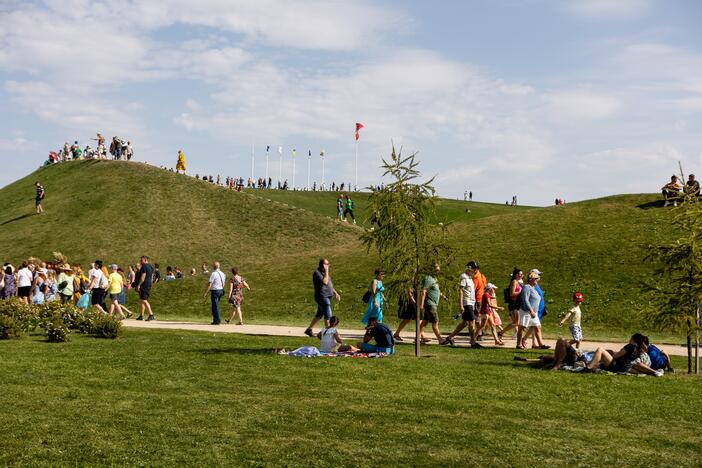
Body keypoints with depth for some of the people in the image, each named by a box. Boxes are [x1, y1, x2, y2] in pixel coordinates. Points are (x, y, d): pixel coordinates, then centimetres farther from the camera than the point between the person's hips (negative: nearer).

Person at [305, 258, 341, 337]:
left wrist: (335, 293, 16)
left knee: (319, 314, 15)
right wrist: (326, 271, -21)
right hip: (322, 296, -10)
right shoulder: (317, 273, -14)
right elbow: (325, 282, -27)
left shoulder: (324, 272, 16)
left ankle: (308, 330, 23)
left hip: (327, 296, 10)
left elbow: (330, 285, 23)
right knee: (328, 315, -10)